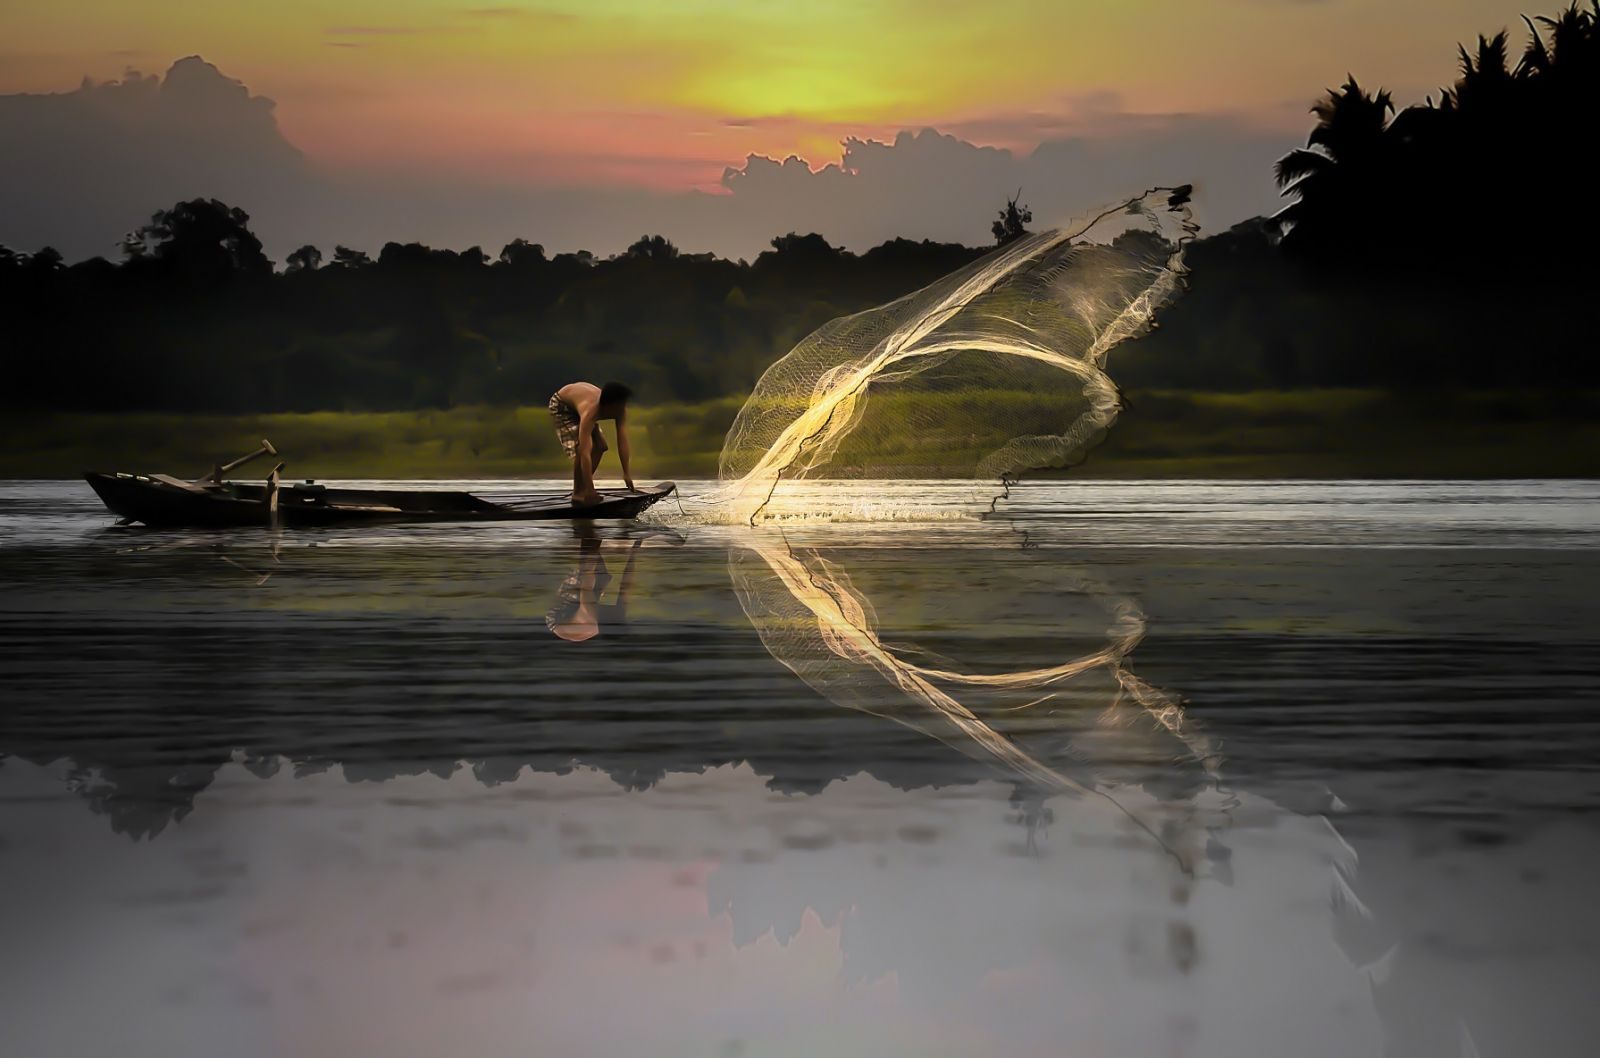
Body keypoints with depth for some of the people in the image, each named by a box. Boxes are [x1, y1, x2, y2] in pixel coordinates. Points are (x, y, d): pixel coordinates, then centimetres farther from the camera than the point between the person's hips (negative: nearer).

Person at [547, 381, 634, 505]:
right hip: (561, 405, -7)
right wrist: (590, 489, -51)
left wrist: (627, 473, -34)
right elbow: (585, 452, -49)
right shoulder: (589, 412, -45)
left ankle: (582, 488, 13)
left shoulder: (620, 410, -28)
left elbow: (622, 441, -26)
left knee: (600, 447, 2)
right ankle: (577, 493, -7)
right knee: (580, 449, -22)